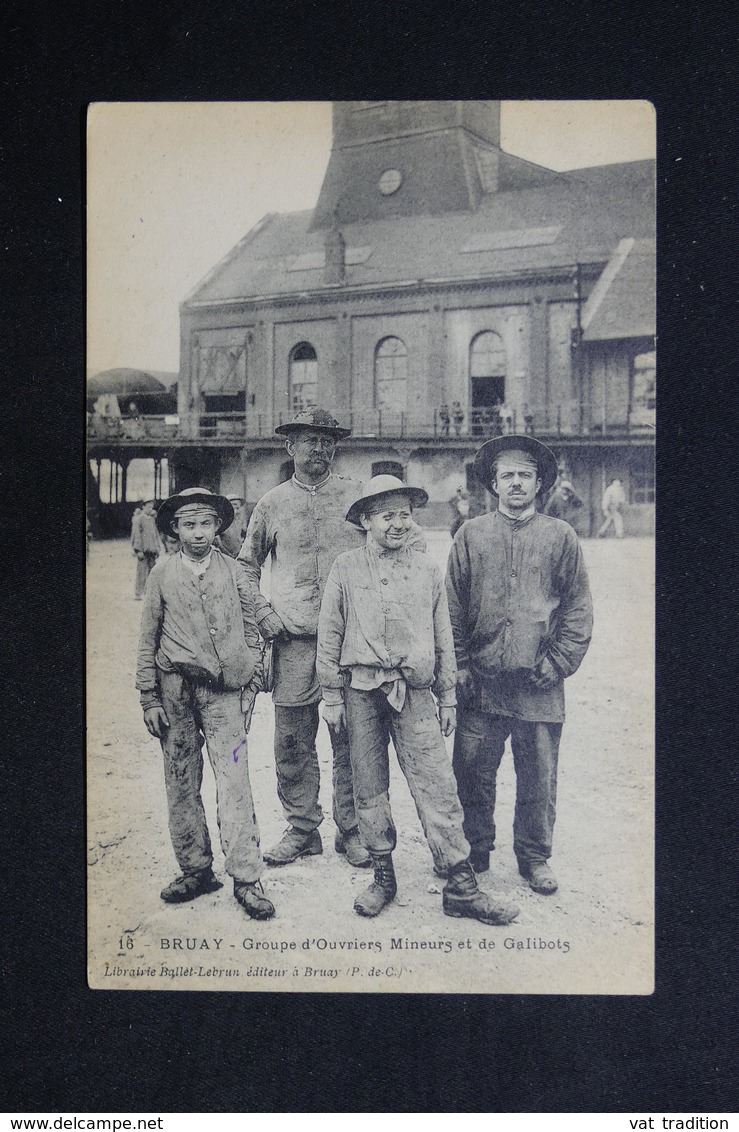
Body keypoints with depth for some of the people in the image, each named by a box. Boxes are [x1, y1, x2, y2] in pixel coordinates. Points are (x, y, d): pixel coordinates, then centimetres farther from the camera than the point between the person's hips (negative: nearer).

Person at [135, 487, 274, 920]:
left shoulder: (233, 572, 5)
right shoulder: (162, 574, 5)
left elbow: (252, 632, 10)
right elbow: (148, 639, 8)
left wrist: (251, 686, 6)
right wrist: (149, 697, 5)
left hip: (224, 690, -1)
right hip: (176, 689, 1)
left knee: (234, 783, -7)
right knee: (181, 783, 7)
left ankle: (246, 879, -3)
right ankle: (195, 870, 19)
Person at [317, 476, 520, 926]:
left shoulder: (428, 570, 7)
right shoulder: (346, 569, 3)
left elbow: (444, 639, 12)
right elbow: (330, 636, 6)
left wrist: (448, 699, 11)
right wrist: (333, 696, 4)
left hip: (415, 694, 0)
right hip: (362, 692, 0)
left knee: (438, 788, -4)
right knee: (369, 789, 8)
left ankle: (462, 888, 2)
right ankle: (383, 876, 24)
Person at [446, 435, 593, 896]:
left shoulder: (561, 537, 5)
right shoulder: (470, 536, 6)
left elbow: (579, 609, 5)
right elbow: (453, 607, 7)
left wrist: (558, 663, -3)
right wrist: (459, 666, 1)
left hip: (540, 685, 0)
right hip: (481, 684, 1)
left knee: (539, 780, 8)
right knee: (473, 775, 7)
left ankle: (535, 857, 25)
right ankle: (473, 853, 25)